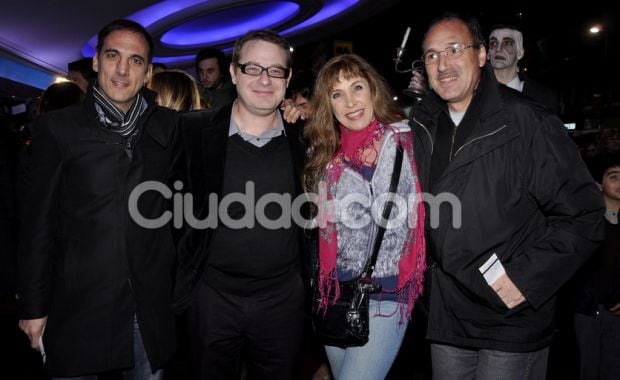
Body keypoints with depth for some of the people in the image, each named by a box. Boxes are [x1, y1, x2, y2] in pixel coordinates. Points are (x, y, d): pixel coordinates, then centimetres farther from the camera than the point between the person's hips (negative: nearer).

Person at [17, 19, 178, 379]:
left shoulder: (168, 126, 3)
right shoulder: (58, 127, -3)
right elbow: (39, 222, -2)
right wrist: (33, 306, -1)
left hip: (151, 307, 2)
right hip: (78, 306, -1)